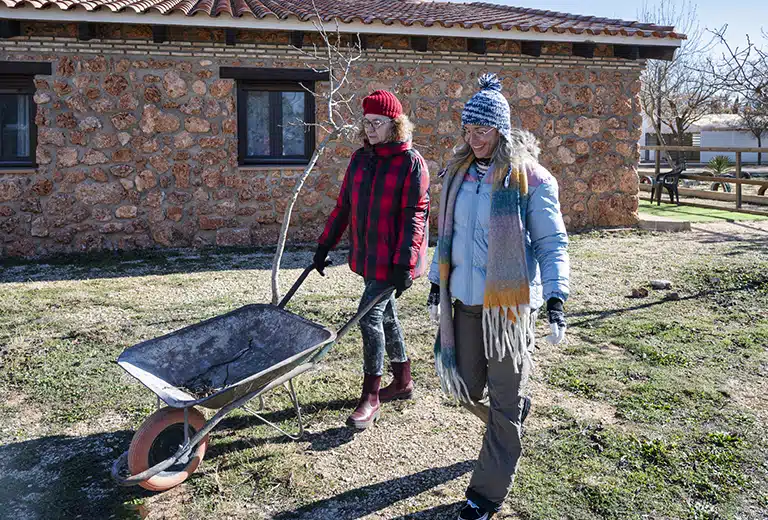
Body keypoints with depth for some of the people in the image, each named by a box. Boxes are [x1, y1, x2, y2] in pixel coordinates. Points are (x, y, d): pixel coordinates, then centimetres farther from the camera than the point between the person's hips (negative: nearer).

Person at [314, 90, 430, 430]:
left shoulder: (411, 162, -10)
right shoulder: (360, 159, 10)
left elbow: (415, 215, -15)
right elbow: (344, 206, 15)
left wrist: (404, 263, -21)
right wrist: (324, 245, 14)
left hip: (392, 259, -7)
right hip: (367, 256, 7)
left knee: (370, 316, -10)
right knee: (386, 316, 16)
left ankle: (371, 397, 3)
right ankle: (403, 382, 32)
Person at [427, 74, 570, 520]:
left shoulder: (530, 178, -9)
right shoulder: (457, 173, 9)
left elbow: (552, 244, -8)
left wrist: (556, 300, -16)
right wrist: (436, 285, 16)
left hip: (510, 303, -6)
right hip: (465, 300, 6)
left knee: (504, 403, 5)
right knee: (467, 389, 14)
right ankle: (513, 419, 47)